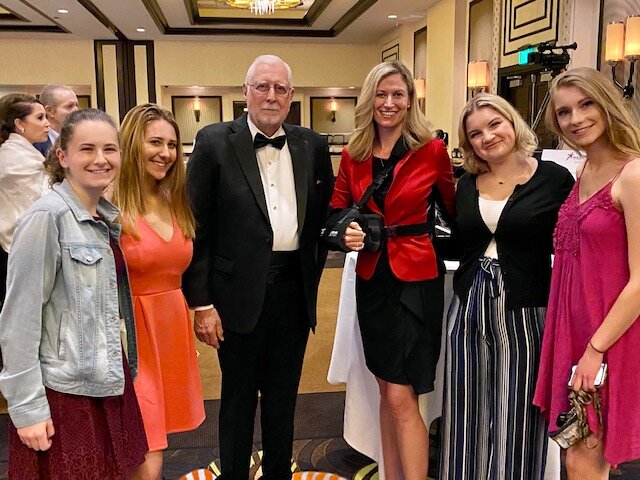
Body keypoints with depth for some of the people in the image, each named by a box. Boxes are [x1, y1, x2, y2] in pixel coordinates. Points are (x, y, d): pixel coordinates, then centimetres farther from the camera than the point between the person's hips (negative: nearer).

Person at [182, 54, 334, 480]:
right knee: (239, 397, 14)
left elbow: (324, 216, 12)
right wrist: (201, 303, -10)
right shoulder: (215, 142, -6)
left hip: (294, 289, 4)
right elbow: (197, 228, -7)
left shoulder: (312, 146, 5)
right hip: (240, 291, -3)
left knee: (283, 396, 19)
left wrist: (313, 274, 4)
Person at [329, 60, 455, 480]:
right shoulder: (354, 155, 4)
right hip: (372, 278, 5)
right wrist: (346, 233, -10)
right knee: (387, 389, 15)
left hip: (417, 278, -4)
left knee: (401, 397, -5)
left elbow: (453, 209, 7)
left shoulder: (432, 149, -6)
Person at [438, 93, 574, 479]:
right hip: (468, 310, 4)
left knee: (516, 422, 6)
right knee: (467, 418, 13)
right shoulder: (468, 185, 8)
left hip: (524, 314, -4)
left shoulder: (555, 179, -4)